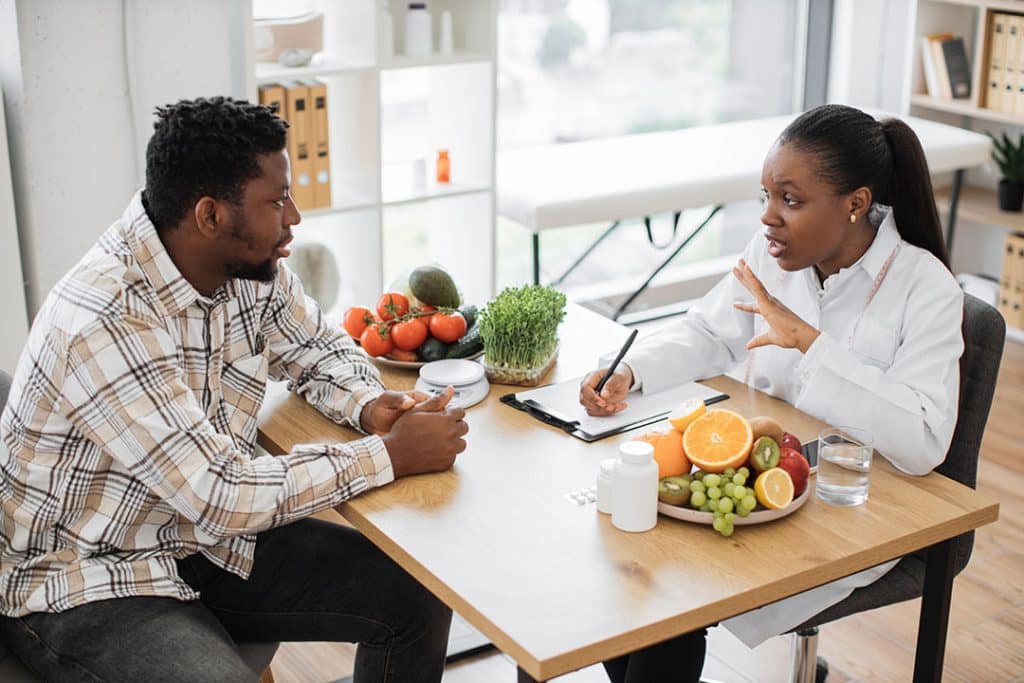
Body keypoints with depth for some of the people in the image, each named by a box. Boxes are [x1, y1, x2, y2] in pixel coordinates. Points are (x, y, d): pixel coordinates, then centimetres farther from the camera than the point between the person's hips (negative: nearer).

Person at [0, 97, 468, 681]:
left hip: (210, 538, 8)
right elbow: (220, 496, -31)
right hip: (88, 581, -7)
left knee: (419, 600, 0)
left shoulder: (249, 264, -6)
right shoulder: (106, 324, -31)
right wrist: (390, 455, -26)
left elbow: (319, 347, 12)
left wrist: (369, 405, -12)